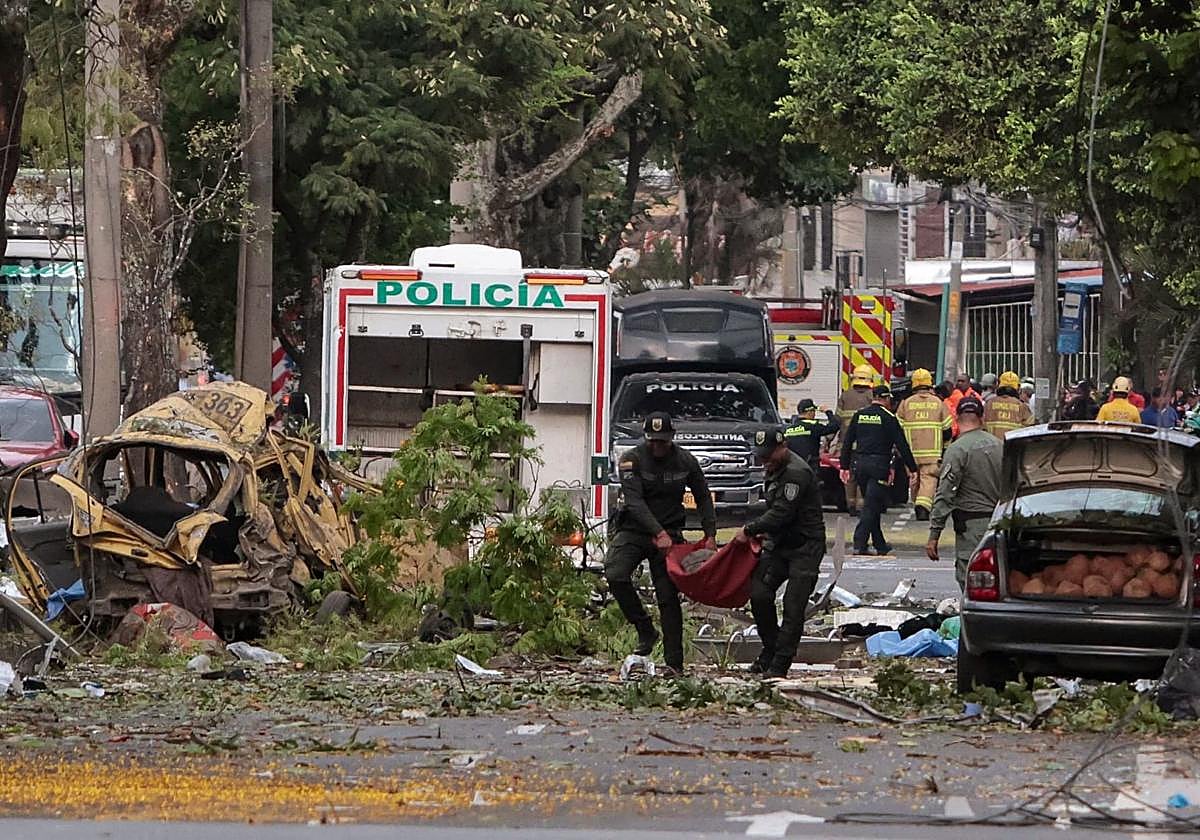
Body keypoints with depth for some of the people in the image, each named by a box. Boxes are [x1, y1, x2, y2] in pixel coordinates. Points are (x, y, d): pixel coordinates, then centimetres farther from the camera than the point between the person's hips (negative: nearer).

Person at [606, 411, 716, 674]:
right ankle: (645, 630, -10)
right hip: (634, 530, -1)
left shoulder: (686, 462, 0)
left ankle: (674, 663, -4)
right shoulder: (631, 460, -10)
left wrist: (710, 534, -1)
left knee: (668, 597, -5)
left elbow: (703, 499, 12)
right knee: (615, 575, -26)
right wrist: (659, 533, -32)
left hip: (669, 534, 1)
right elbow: (634, 501, -21)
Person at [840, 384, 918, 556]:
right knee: (871, 505, -5)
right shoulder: (889, 418, -5)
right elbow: (902, 445, -5)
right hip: (879, 465, -5)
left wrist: (844, 466, 14)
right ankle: (859, 544, -14)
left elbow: (847, 442, 10)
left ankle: (880, 545, 21)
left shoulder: (859, 415, 9)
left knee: (872, 504, 15)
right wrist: (912, 469, 0)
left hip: (860, 463, 5)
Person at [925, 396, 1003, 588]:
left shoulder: (957, 450, -11)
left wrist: (934, 535, -12)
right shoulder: (999, 445, 8)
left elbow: (945, 495, -13)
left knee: (969, 578, -6)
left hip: (971, 526, -7)